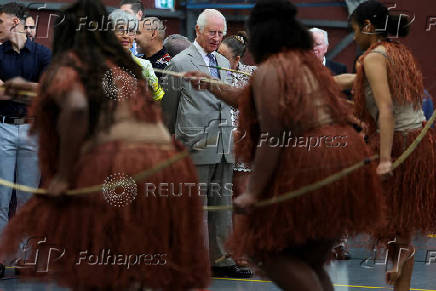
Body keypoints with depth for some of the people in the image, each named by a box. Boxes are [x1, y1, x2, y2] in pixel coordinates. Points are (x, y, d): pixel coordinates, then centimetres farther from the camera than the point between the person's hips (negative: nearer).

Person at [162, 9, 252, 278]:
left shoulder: (224, 63, 17)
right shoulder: (180, 63, -4)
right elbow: (169, 108, 1)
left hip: (223, 146, 6)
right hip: (196, 145, -6)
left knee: (222, 205, 7)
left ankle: (222, 261, 12)